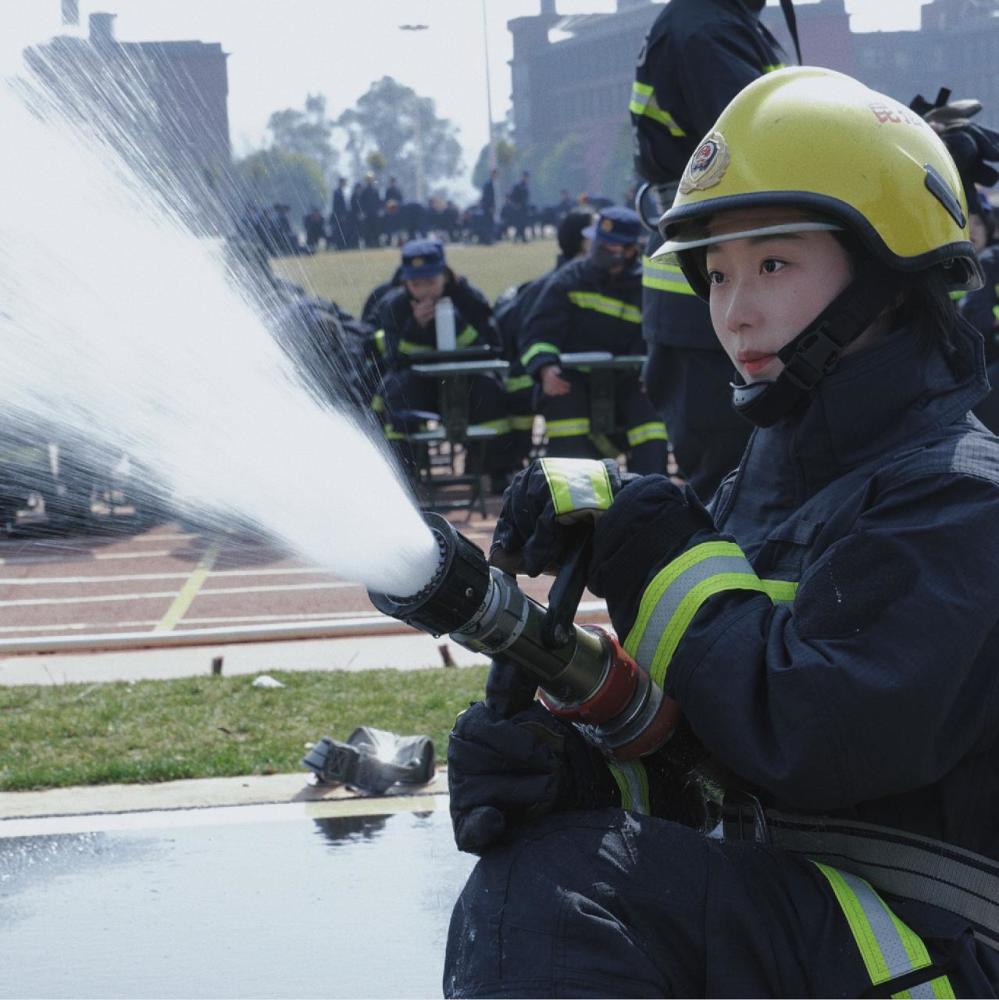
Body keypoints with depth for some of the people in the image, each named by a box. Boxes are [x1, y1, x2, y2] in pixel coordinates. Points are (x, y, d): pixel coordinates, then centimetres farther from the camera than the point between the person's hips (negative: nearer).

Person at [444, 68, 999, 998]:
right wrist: (561, 763, -13)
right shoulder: (758, 489, 16)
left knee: (567, 880, -26)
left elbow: (811, 737, -23)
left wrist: (661, 556, -10)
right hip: (784, 910, 8)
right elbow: (675, 747, 11)